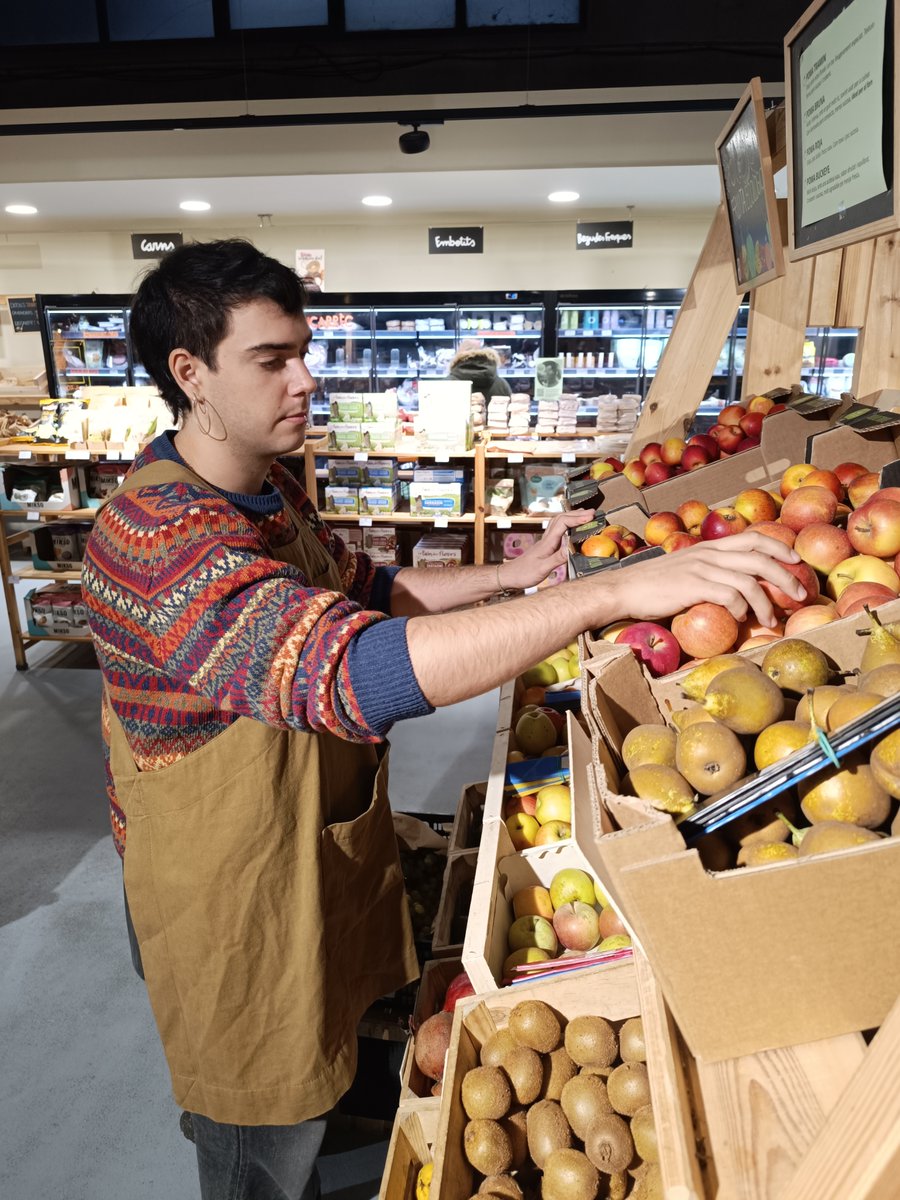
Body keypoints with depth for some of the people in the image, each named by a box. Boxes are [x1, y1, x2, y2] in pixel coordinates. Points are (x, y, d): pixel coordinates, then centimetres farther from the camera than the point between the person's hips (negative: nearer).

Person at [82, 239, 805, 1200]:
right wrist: (612, 592, -48)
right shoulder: (161, 538, -33)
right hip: (232, 902, -8)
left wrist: (513, 574, 0)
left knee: (298, 1094, 32)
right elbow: (355, 667, -47)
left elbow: (364, 590, 11)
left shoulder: (267, 489, 1)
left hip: (306, 857, 9)